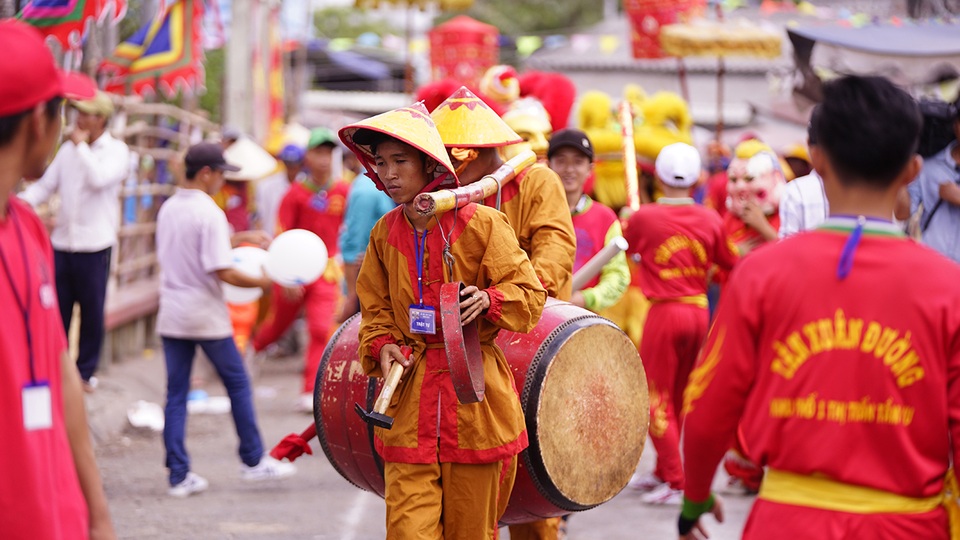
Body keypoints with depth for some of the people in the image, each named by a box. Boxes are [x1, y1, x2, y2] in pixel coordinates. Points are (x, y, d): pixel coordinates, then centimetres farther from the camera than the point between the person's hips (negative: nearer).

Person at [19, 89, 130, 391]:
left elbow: (99, 179, -21)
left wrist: (81, 145, -13)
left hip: (94, 245, -4)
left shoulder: (116, 151, -3)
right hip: (62, 242, 4)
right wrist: (20, 202, -8)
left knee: (92, 313, 4)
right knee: (57, 312, 7)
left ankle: (85, 372, 15)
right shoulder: (68, 150, 10)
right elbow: (46, 185, 9)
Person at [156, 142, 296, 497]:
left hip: (171, 314, 6)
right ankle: (253, 461, 18)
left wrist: (238, 238, 23)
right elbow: (223, 272, -21)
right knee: (238, 384, 10)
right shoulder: (209, 213, -16)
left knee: (176, 394, 6)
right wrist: (262, 282, -10)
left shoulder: (168, 209, 7)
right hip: (207, 316, -6)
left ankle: (179, 475, 3)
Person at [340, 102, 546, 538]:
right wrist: (382, 346, -5)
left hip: (473, 394, -3)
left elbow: (530, 295, -4)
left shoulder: (480, 224, -6)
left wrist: (489, 299, -24)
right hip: (410, 401, 3)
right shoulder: (385, 233, 7)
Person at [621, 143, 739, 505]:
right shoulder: (711, 221, -2)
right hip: (699, 311, 4)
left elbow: (623, 247, 10)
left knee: (658, 399, 4)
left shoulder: (644, 217, -11)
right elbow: (731, 263, 11)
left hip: (665, 312, -4)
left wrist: (626, 219, 29)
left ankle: (675, 483, 0)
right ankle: (663, 473, 29)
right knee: (679, 397, 18)